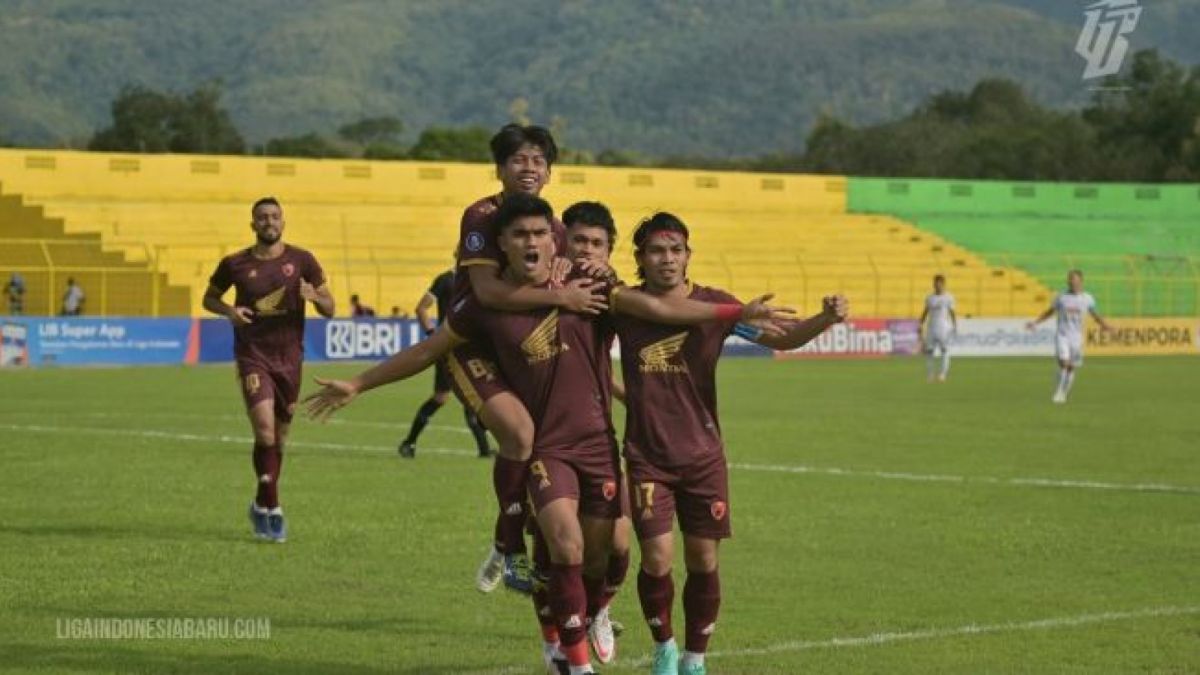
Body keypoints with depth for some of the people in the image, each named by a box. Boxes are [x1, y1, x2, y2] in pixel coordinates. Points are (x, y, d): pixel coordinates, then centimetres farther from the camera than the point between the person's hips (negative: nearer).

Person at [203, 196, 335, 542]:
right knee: (264, 429, -19)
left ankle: (261, 506, 28)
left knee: (279, 437, 10)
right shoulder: (235, 264, 0)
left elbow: (329, 309, 5)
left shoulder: (301, 260, 1)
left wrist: (313, 296, -18)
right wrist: (229, 310, -7)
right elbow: (209, 297, 16)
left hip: (289, 358, 2)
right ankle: (272, 508, -11)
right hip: (253, 356, -2)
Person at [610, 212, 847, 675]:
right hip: (647, 457, -1)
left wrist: (825, 319, -28)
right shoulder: (622, 307, -4)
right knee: (657, 559, -9)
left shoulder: (713, 306, -5)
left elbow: (781, 338, -8)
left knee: (703, 561, 3)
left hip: (702, 455, 1)